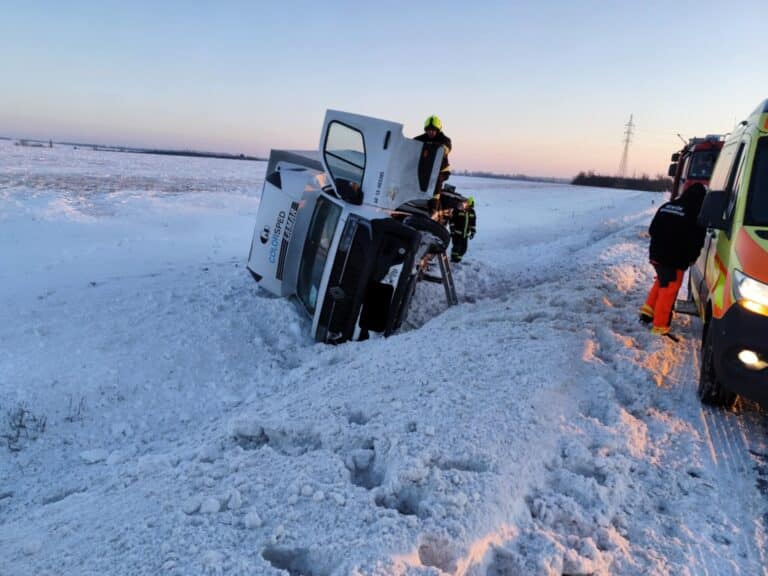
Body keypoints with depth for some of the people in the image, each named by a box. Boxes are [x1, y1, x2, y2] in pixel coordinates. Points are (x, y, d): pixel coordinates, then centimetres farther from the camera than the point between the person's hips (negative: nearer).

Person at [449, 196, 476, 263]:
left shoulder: (472, 212, 8)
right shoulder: (457, 210, -8)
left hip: (465, 234, 5)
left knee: (464, 248, 4)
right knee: (457, 246, -15)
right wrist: (452, 229, -10)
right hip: (456, 233, -5)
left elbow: (473, 223, 15)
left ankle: (458, 258, 20)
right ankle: (453, 258, -5)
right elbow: (452, 220, -6)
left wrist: (473, 232, 12)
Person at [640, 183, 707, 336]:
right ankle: (660, 326, 6)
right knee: (668, 291, 1)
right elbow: (696, 240, -10)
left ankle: (648, 309, 23)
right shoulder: (695, 213, -11)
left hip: (656, 254, 7)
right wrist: (691, 257, 7)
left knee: (661, 282, 29)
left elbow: (652, 230, 13)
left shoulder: (665, 206, 8)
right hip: (675, 260, -6)